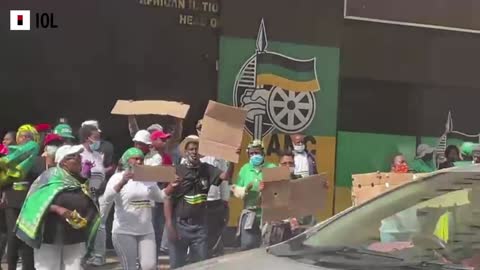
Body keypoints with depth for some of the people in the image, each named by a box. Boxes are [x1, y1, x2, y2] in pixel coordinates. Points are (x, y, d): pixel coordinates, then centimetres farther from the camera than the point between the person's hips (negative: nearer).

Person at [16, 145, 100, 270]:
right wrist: (57, 209, -24)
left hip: (76, 239, 5)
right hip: (50, 237, -5)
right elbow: (36, 201, -13)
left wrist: (86, 219, -6)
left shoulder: (81, 181, 8)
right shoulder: (51, 177, -7)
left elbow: (89, 207, 14)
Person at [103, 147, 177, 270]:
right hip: (124, 232, -5)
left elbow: (160, 196, 20)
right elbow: (107, 199, -20)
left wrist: (171, 186, 2)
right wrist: (122, 182, -33)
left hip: (146, 231, 5)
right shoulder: (118, 177, -5)